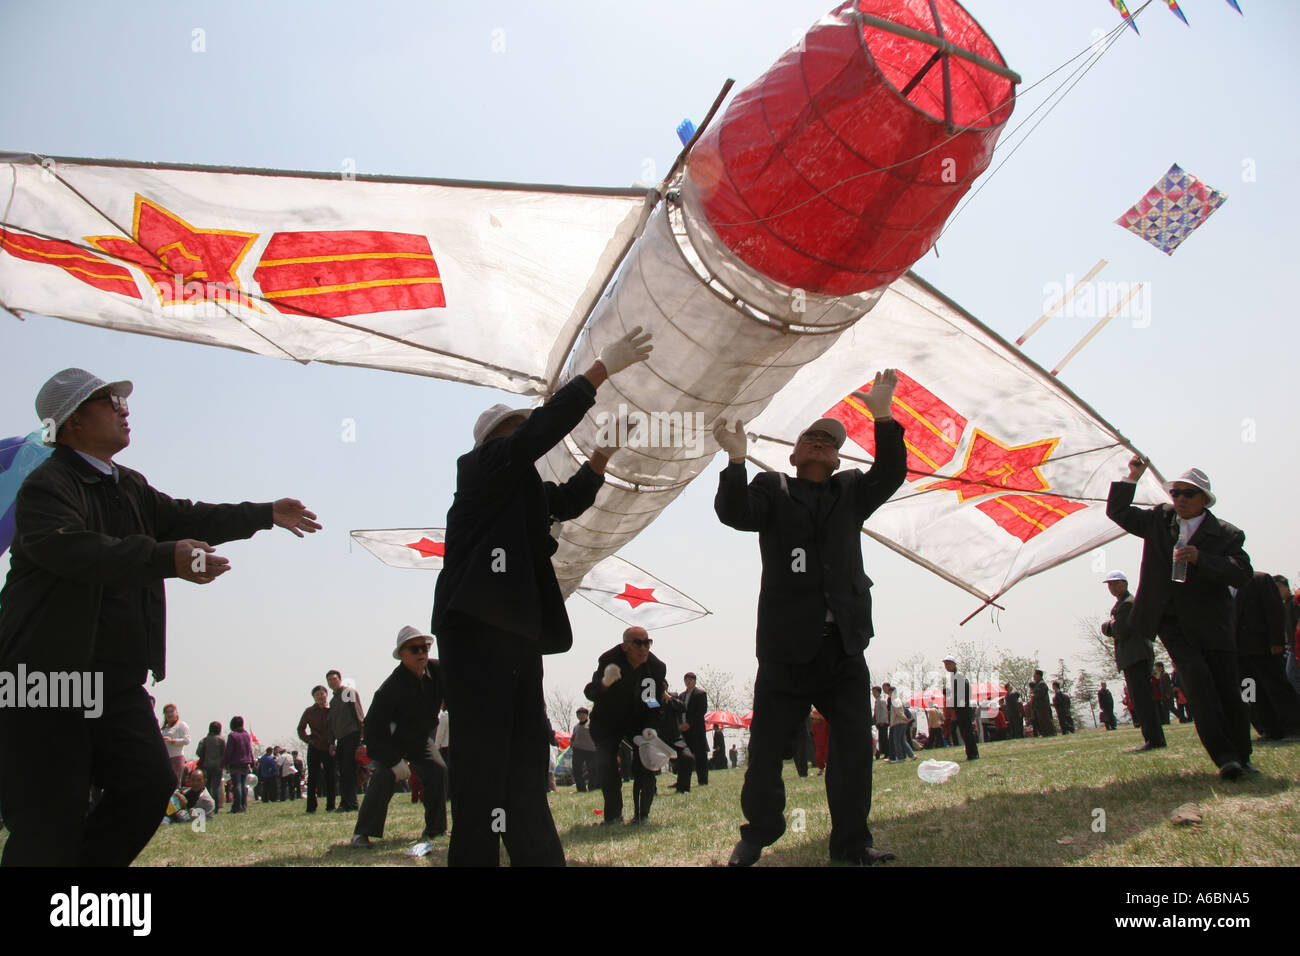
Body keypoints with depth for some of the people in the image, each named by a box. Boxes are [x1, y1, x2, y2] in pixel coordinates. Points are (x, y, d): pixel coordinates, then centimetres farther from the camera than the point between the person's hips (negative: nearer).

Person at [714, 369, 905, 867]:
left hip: (844, 644, 3)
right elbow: (734, 513, -10)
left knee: (854, 744, 4)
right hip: (786, 645, -3)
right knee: (766, 747, 3)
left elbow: (890, 475, -2)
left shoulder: (851, 491, 16)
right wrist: (736, 461, -26)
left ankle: (851, 842, 15)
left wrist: (883, 419, -16)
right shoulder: (771, 489, 8)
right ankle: (757, 835, 19)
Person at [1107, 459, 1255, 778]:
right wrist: (1132, 478, 4)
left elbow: (1242, 574, -12)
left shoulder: (1226, 534, 1)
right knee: (1198, 680, -14)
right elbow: (1118, 512, 15)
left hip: (1209, 622, -1)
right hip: (1168, 618, 1)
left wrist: (1201, 559, -24)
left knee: (1227, 686, -1)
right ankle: (1223, 756, -13)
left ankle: (1242, 756, 16)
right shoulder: (1158, 519, 10)